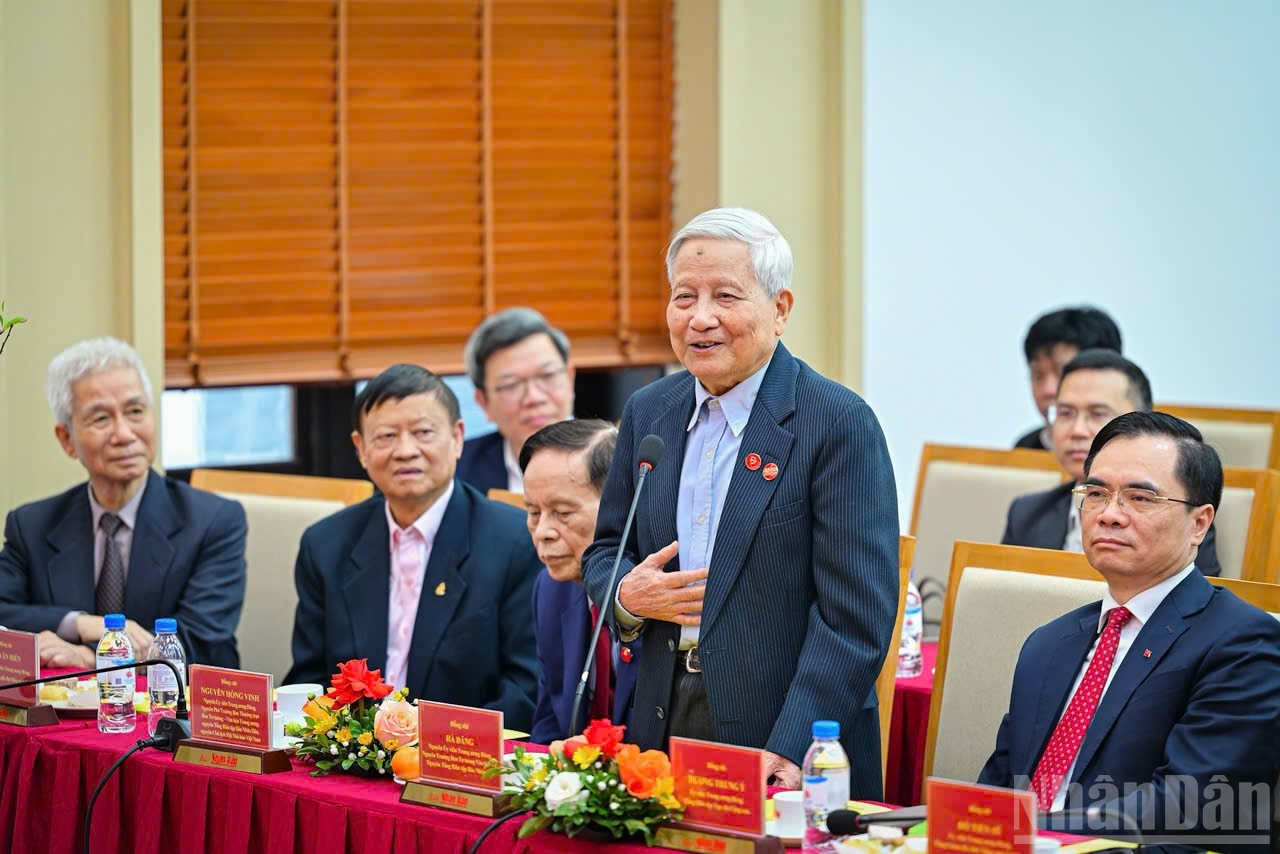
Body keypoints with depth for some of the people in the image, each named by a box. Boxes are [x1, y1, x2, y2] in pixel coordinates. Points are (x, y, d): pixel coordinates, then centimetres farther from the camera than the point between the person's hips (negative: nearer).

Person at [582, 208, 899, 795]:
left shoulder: (840, 422, -10)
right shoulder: (648, 413, 11)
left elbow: (857, 617, -15)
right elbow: (605, 550, 20)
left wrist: (790, 752, -23)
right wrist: (627, 596, -4)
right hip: (663, 725, 5)